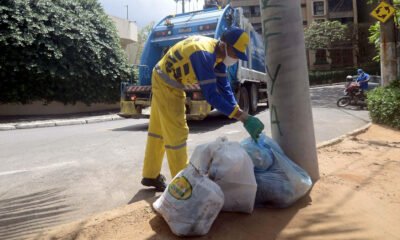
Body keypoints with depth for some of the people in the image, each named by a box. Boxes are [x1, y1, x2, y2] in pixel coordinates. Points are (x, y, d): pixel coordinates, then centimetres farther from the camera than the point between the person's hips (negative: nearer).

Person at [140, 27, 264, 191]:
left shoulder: (218, 53, -5)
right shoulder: (204, 54, -33)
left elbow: (224, 87, -8)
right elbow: (211, 95, -37)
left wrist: (240, 114, -16)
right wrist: (243, 117, -38)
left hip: (169, 82, 10)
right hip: (166, 84, -10)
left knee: (159, 129, 15)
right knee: (176, 132, -7)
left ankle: (150, 176, 29)